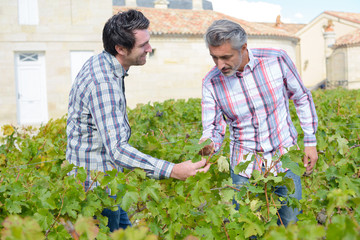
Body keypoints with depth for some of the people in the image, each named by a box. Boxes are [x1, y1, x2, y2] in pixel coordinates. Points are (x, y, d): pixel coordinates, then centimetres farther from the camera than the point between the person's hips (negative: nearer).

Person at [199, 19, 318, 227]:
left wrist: (311, 141, 2)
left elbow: (302, 98, 1)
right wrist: (208, 145, -32)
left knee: (292, 223, 12)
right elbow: (213, 128, -8)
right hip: (245, 165, 0)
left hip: (285, 157, 0)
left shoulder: (277, 59, -14)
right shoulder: (211, 82, -12)